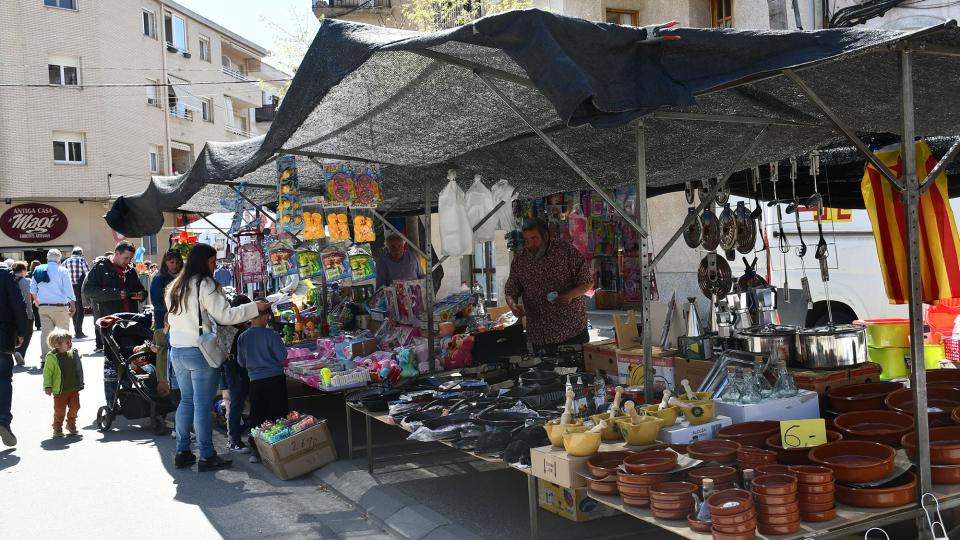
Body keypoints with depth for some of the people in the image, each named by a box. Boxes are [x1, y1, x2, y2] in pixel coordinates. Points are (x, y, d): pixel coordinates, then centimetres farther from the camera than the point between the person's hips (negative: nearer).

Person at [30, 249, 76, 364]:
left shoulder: (38, 270, 8)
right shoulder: (62, 271, -7)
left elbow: (32, 290, 15)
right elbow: (69, 291, -9)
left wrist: (37, 301, 31)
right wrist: (73, 306, -1)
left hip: (43, 306, 4)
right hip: (59, 306, -4)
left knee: (45, 331, 7)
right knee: (64, 331, 7)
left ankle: (44, 359, 4)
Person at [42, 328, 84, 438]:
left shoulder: (74, 353, 3)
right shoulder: (52, 357, -13)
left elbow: (79, 369, 14)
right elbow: (47, 373, -11)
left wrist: (81, 383, 18)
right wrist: (47, 386, -15)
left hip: (74, 389, 5)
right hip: (59, 391, -5)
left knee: (74, 407, 9)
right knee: (60, 410, 2)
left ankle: (71, 425, 28)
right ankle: (57, 428, 18)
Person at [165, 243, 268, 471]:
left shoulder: (175, 287, 14)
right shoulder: (205, 284, -12)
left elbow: (171, 319, 18)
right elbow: (225, 315, -17)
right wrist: (256, 307, -11)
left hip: (177, 351, 8)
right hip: (199, 352, -8)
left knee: (186, 400, 16)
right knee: (203, 405, -4)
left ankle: (182, 452, 19)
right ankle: (206, 456, 2)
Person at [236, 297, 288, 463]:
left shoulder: (242, 337, -1)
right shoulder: (271, 334, -12)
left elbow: (241, 362, 8)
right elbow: (282, 356, -9)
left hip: (255, 381, 3)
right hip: (275, 379, -3)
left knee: (256, 418, 9)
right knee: (278, 416, 6)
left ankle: (256, 450, 10)